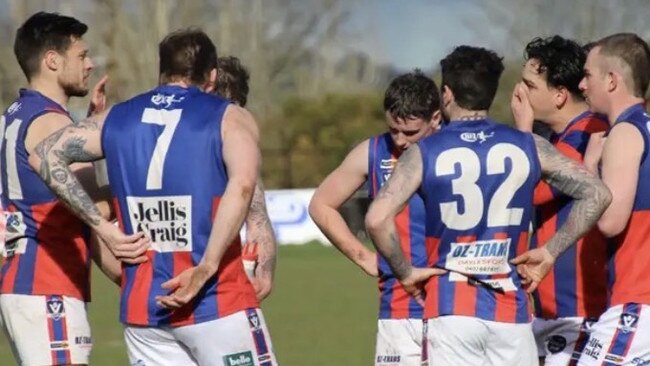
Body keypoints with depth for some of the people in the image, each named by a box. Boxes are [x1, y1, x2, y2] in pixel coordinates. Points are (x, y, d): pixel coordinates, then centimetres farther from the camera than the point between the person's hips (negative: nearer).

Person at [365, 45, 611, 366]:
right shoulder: (528, 147, 4)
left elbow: (377, 219, -15)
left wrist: (405, 272, -1)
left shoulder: (424, 153, -3)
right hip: (510, 307, 2)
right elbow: (597, 194, 2)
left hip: (452, 307, -2)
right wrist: (550, 252, 6)